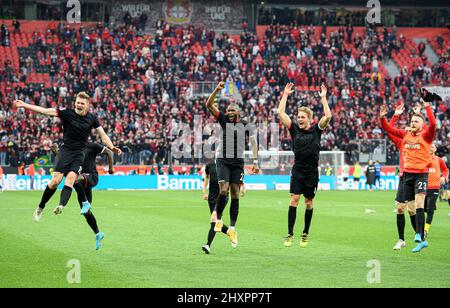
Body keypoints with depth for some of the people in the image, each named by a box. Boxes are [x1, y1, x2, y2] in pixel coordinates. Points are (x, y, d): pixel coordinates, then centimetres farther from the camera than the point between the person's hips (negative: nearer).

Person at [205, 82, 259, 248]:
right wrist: (217, 90, -20)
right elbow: (209, 105, -6)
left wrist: (255, 161, -3)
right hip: (223, 161, -1)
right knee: (223, 190, -19)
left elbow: (254, 142, 6)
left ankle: (232, 229, 7)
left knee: (235, 195, 1)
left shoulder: (246, 125, 3)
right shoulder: (224, 120, 2)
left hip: (238, 162, 1)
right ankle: (218, 219, 1)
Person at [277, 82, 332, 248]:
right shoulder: (294, 129, 4)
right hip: (297, 171, 0)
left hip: (312, 172, 0)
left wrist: (323, 98, -9)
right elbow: (280, 113, 1)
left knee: (309, 203, 8)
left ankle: (305, 234, 19)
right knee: (294, 200, -8)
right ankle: (290, 235, -8)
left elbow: (328, 116, -12)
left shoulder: (316, 130, 1)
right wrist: (285, 95, 1)